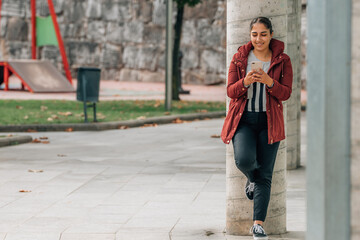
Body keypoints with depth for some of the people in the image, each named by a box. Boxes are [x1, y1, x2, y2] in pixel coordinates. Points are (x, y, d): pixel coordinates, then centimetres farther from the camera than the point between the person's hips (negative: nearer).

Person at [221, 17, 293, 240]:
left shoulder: (282, 60, 2)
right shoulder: (239, 58, 4)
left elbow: (286, 93, -4)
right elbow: (230, 91, 0)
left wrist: (269, 82, -23)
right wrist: (245, 82, -21)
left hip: (269, 122, 0)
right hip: (243, 119, 0)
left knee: (265, 175, -2)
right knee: (244, 159, -25)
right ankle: (251, 178, 13)